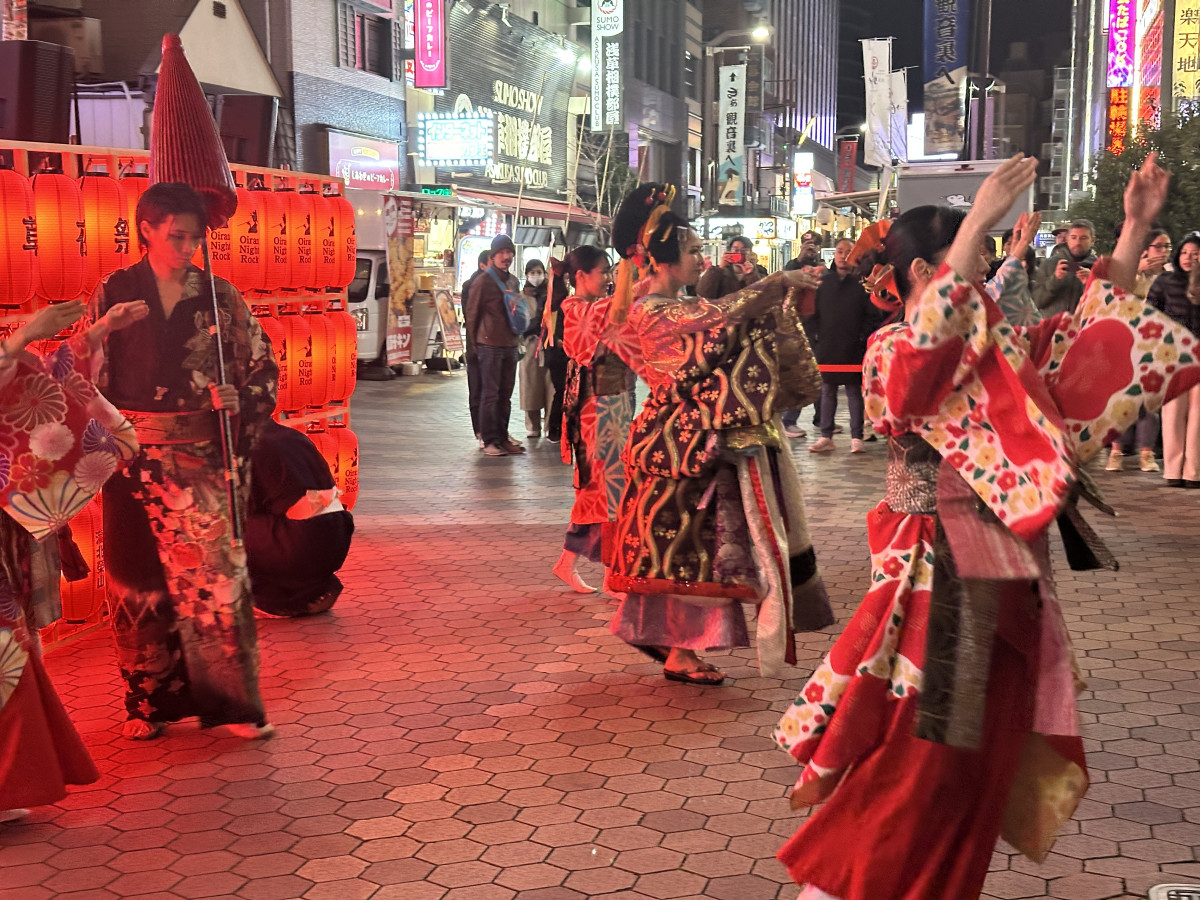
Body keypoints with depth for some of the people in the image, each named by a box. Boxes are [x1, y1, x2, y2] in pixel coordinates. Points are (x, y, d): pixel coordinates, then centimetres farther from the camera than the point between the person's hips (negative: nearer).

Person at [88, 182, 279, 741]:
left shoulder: (219, 296, 3)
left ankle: (234, 702, 5)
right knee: (139, 579, 7)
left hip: (202, 457, 0)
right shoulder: (114, 293, 2)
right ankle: (150, 701, 19)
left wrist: (238, 403, -7)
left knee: (217, 573, -5)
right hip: (135, 458, 1)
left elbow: (263, 368, 9)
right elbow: (90, 376, 3)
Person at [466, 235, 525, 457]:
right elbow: (471, 313, -4)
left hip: (510, 345, 7)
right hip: (489, 346, -7)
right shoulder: (483, 281, -7)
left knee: (505, 395, 11)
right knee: (490, 394, -4)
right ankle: (489, 441, -1)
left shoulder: (514, 281, 14)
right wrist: (475, 343, -1)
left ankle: (502, 437, 18)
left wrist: (515, 338, 15)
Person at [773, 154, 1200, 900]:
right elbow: (928, 343, -32)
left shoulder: (1003, 346, 12)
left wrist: (1137, 227, 10)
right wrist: (977, 222, -35)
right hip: (936, 572, -8)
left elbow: (1095, 332, 17)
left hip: (1005, 572, 8)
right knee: (913, 755, -6)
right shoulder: (892, 350, -9)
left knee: (980, 748, 15)